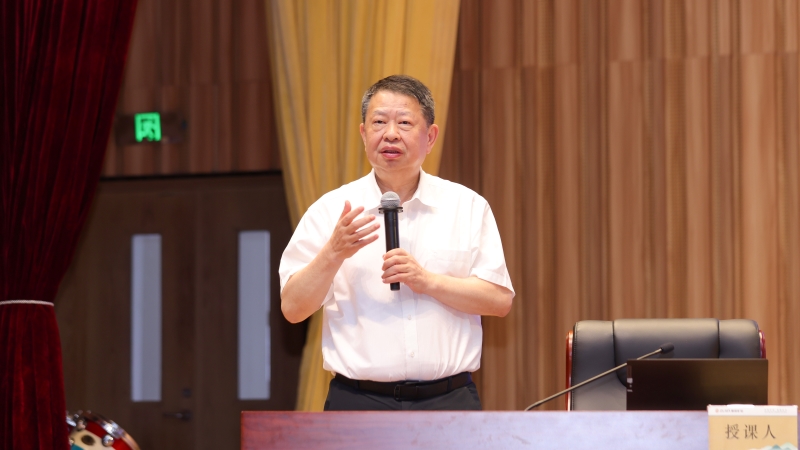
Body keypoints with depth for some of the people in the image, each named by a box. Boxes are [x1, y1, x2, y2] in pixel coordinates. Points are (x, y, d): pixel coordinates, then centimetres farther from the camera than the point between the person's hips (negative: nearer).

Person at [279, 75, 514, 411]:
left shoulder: (468, 207, 8)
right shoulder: (329, 211, 5)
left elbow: (500, 300, 2)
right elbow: (292, 308, 1)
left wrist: (428, 282, -11)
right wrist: (334, 253, -14)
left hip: (447, 402, 1)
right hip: (359, 403, -1)